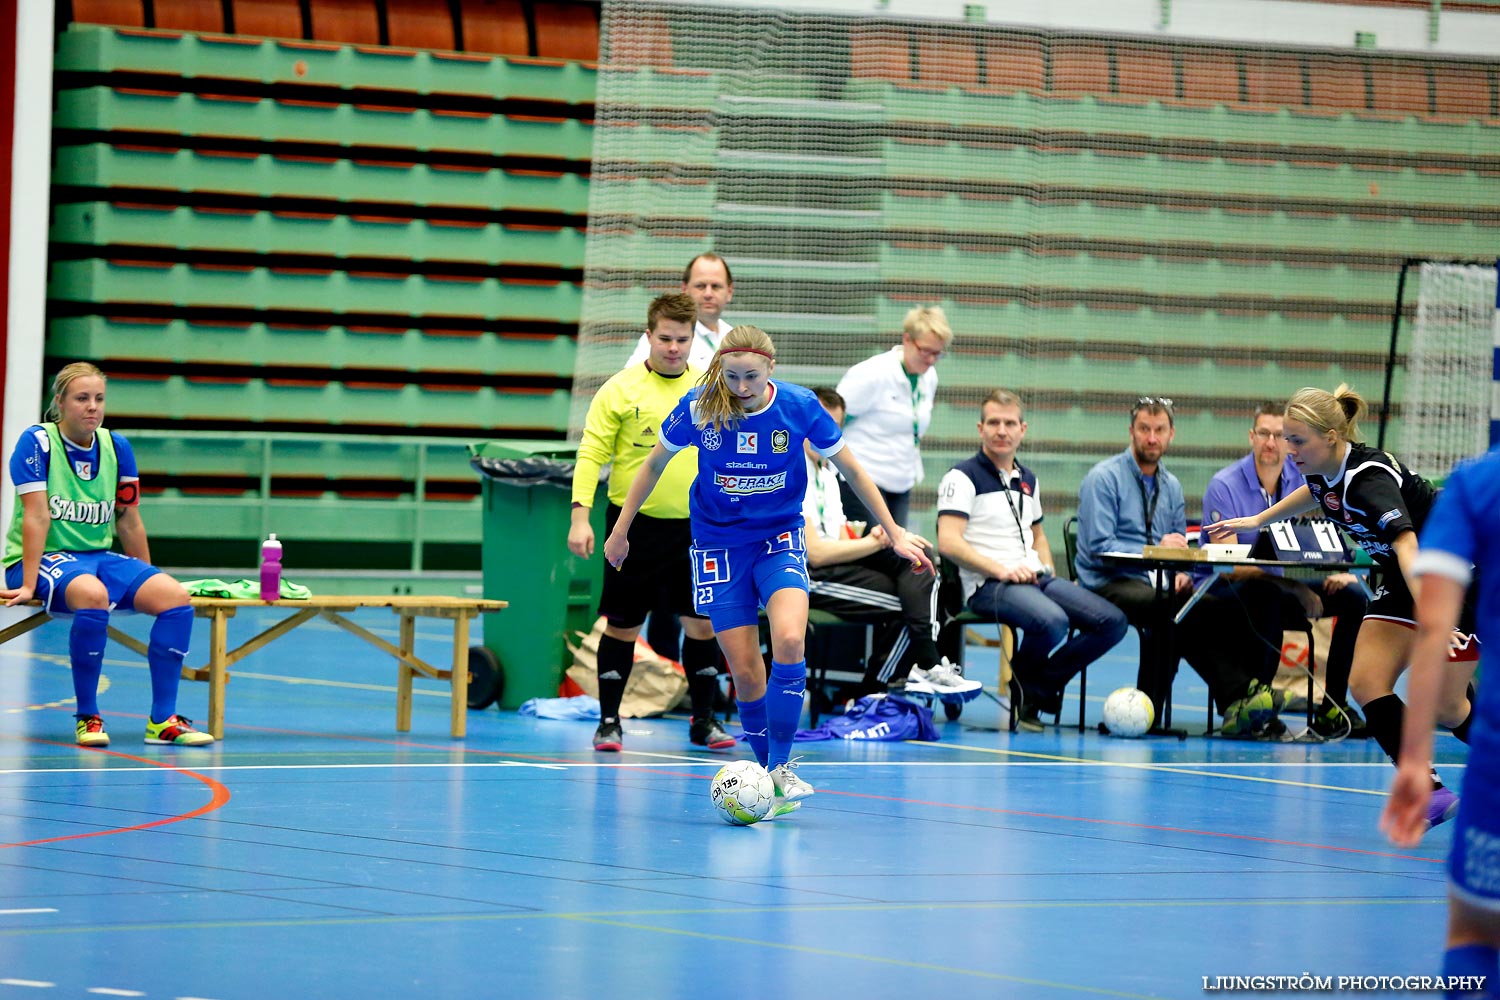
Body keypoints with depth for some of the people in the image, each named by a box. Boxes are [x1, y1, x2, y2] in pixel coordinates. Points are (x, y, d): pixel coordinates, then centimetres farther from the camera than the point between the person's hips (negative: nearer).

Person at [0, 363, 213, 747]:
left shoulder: (117, 448, 6)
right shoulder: (37, 442, -9)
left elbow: (129, 521, 13)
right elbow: (36, 517, -15)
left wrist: (146, 580, 17)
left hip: (100, 557, 6)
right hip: (47, 558, -6)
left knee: (175, 596, -17)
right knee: (92, 594, -39)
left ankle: (162, 721, -12)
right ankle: (86, 718, -24)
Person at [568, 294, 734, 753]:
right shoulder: (620, 390, -4)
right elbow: (591, 454, -6)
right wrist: (580, 516, -14)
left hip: (696, 526, 3)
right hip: (636, 525, -3)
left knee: (703, 623, 3)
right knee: (623, 626, 3)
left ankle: (704, 720, 15)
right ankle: (609, 720, 14)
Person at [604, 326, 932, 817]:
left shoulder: (800, 407, -15)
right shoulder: (698, 408, -15)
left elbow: (851, 469, 0)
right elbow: (654, 464, 3)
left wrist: (894, 532, 4)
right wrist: (620, 529, 8)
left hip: (780, 538, 0)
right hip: (719, 545, 0)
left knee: (789, 641, -24)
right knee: (744, 670, -4)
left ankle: (782, 766, -14)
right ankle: (769, 774, 12)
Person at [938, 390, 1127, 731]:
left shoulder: (1027, 480, 22)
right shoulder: (964, 477, -1)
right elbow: (949, 542, -12)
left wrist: (1049, 575, 14)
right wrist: (1002, 570, -20)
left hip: (1036, 579, 8)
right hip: (987, 586, -8)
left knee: (1112, 622, -12)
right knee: (1052, 621, -37)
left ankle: (1041, 686, -3)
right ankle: (1021, 683, -5)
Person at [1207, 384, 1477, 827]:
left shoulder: (1369, 478, -32)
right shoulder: (1323, 471, -5)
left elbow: (1408, 546, -46)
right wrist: (1259, 520, 34)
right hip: (1402, 583, 8)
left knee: (1446, 707, -7)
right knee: (1367, 682, -9)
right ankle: (1428, 793, -8)